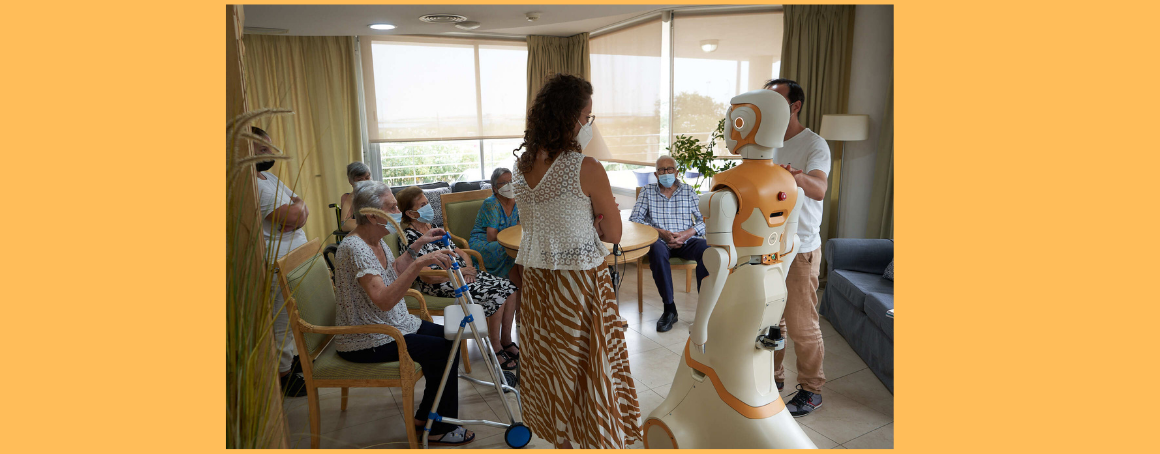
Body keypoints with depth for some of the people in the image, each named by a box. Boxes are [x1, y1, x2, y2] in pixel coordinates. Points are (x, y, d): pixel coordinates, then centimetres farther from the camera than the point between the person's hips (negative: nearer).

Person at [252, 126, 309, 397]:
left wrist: (298, 212, -5)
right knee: (281, 322, 1)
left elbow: (302, 212, 17)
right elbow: (293, 216, -23)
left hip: (295, 261, 10)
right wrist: (299, 204, -2)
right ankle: (284, 375, 13)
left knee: (291, 318, 21)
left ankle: (291, 358, 36)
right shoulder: (252, 184, -19)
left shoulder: (269, 177, 15)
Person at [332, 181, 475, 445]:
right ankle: (440, 429, 5)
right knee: (445, 350, -14)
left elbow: (392, 273, 23)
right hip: (363, 342, -10)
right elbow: (384, 300, -37)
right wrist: (418, 264, -43)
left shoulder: (376, 240, 4)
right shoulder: (355, 248, -26)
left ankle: (425, 415, 18)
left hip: (390, 324, 10)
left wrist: (417, 245, 12)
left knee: (447, 337, 5)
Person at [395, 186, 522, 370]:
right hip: (441, 284, -9)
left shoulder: (430, 227, 13)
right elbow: (428, 277, -19)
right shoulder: (410, 237, -13)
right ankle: (496, 349, -6)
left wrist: (468, 268, -3)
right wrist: (460, 272, -14)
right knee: (496, 297, -23)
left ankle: (506, 341, 9)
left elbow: (459, 251, 17)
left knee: (511, 289, -5)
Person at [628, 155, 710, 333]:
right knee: (657, 251, -37)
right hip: (660, 240, -1)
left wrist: (688, 233, -13)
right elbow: (634, 220, 1)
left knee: (706, 250, -31)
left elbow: (705, 219, 6)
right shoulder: (647, 191, 11)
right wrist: (660, 232, -11)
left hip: (686, 240, 1)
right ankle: (669, 309, -26)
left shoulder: (688, 191, 13)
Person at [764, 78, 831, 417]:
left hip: (799, 249, -6)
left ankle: (811, 389, 19)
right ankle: (772, 377, 32)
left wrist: (798, 177, -51)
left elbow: (819, 189, -30)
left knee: (801, 325, 1)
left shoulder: (814, 145, -12)